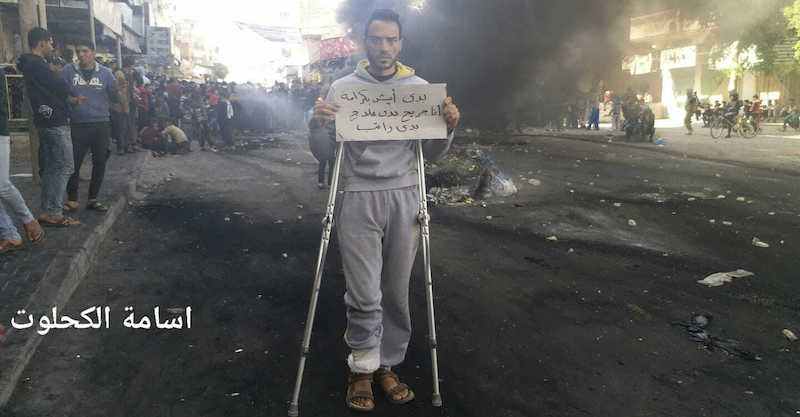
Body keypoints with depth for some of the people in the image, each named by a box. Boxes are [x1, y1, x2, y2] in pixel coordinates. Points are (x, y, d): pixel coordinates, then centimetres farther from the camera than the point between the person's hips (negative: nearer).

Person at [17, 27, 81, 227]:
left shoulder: (30, 64, 18)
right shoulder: (38, 64, -14)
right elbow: (62, 87, -14)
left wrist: (72, 99, 11)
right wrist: (58, 75, 8)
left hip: (44, 122, 10)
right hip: (55, 123, -10)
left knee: (49, 167, 14)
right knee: (65, 166, -9)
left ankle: (48, 210, 19)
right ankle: (53, 213, -9)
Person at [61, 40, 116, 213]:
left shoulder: (105, 73, 6)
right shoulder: (69, 71, 3)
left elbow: (115, 97, 6)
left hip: (101, 124, 1)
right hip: (77, 125, -1)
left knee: (100, 163, 7)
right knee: (73, 164, 0)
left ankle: (92, 199, 20)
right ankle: (72, 199, 15)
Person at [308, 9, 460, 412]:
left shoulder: (420, 88, 8)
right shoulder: (343, 87, 5)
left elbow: (432, 153, 10)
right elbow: (323, 153, 6)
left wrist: (448, 127, -9)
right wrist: (317, 125, -14)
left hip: (404, 197, 2)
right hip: (359, 198, -1)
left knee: (396, 292, 8)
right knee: (364, 295, -3)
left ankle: (386, 365, 25)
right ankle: (361, 368, 18)